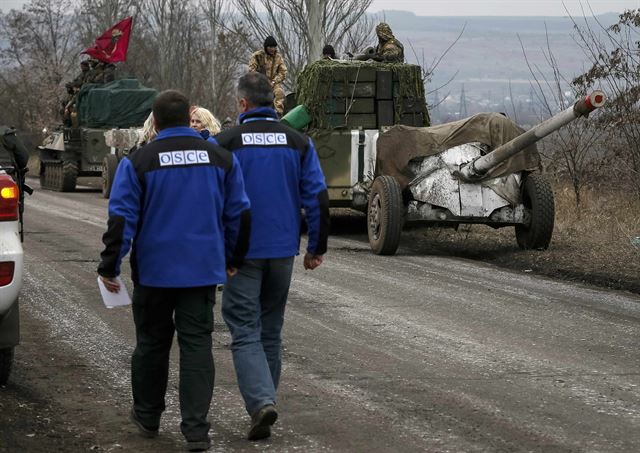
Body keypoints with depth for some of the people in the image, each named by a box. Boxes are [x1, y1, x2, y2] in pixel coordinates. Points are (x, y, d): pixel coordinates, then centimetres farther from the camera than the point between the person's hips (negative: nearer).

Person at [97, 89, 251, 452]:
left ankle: (148, 417, 27)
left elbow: (122, 219, -8)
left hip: (154, 271, -1)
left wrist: (109, 267, 0)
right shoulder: (221, 158, 3)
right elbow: (239, 214, 8)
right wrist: (233, 260, 20)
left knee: (152, 343, 14)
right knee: (197, 345, 1)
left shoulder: (138, 162, -7)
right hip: (203, 270, 1)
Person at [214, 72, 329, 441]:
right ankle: (265, 402, 22)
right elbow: (318, 197, 0)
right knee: (271, 331, 15)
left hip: (242, 252, -3)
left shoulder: (226, 143, -7)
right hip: (283, 251, 3)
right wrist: (317, 248, 9)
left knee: (245, 331, -1)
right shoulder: (298, 142, 1)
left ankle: (262, 401, -19)